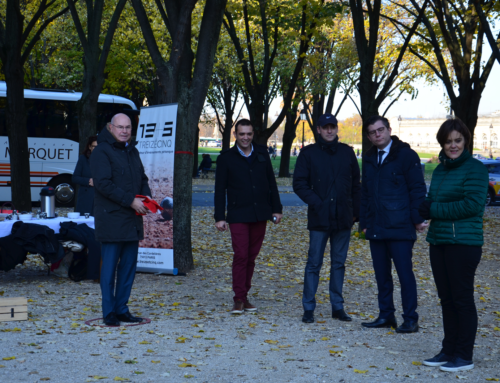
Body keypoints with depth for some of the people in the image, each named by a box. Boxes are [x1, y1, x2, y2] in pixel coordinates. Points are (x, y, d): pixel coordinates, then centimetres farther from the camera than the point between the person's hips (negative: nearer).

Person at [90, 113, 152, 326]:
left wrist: (146, 197, 2)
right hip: (111, 219, -7)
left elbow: (142, 179, 23)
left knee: (129, 265, 10)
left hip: (132, 220, 7)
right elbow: (103, 184, -17)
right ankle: (109, 313, 5)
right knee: (109, 266, -2)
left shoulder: (132, 151, 17)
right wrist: (131, 201, -18)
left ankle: (121, 309, 18)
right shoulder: (101, 152, -8)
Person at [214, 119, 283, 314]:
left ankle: (245, 297, 15)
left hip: (260, 215, 3)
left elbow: (271, 183, 15)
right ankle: (239, 299, -4)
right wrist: (219, 217, -3)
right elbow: (220, 190, 2)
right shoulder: (226, 157, 2)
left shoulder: (262, 154, 10)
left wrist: (276, 208, 10)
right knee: (240, 256, -9)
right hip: (238, 215, -3)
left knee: (251, 256, 7)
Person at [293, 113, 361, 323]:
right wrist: (316, 202, -13)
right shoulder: (309, 153, 1)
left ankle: (337, 306, 18)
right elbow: (299, 183, -3)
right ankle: (308, 308, 5)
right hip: (319, 219, -3)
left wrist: (355, 211, 5)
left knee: (339, 263, 10)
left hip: (343, 219, 3)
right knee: (314, 263, -1)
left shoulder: (347, 152, 9)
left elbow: (356, 184, 12)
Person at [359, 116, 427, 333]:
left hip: (400, 228, -6)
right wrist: (364, 222, 14)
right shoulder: (369, 159, 15)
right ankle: (386, 315, 19)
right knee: (382, 275, 10)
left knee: (405, 273, -4)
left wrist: (418, 219, -11)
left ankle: (410, 319, 3)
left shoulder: (406, 155, -3)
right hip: (376, 230, 6)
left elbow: (418, 190, -5)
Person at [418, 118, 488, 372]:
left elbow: (473, 204, -17)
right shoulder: (440, 169, 15)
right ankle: (449, 350, 22)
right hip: (438, 241, 8)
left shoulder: (475, 168, -8)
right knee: (446, 298, 13)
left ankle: (464, 356, 6)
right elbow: (431, 200, 20)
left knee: (462, 298, -2)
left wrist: (434, 210, -13)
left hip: (464, 243, -8)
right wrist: (427, 207, -5)